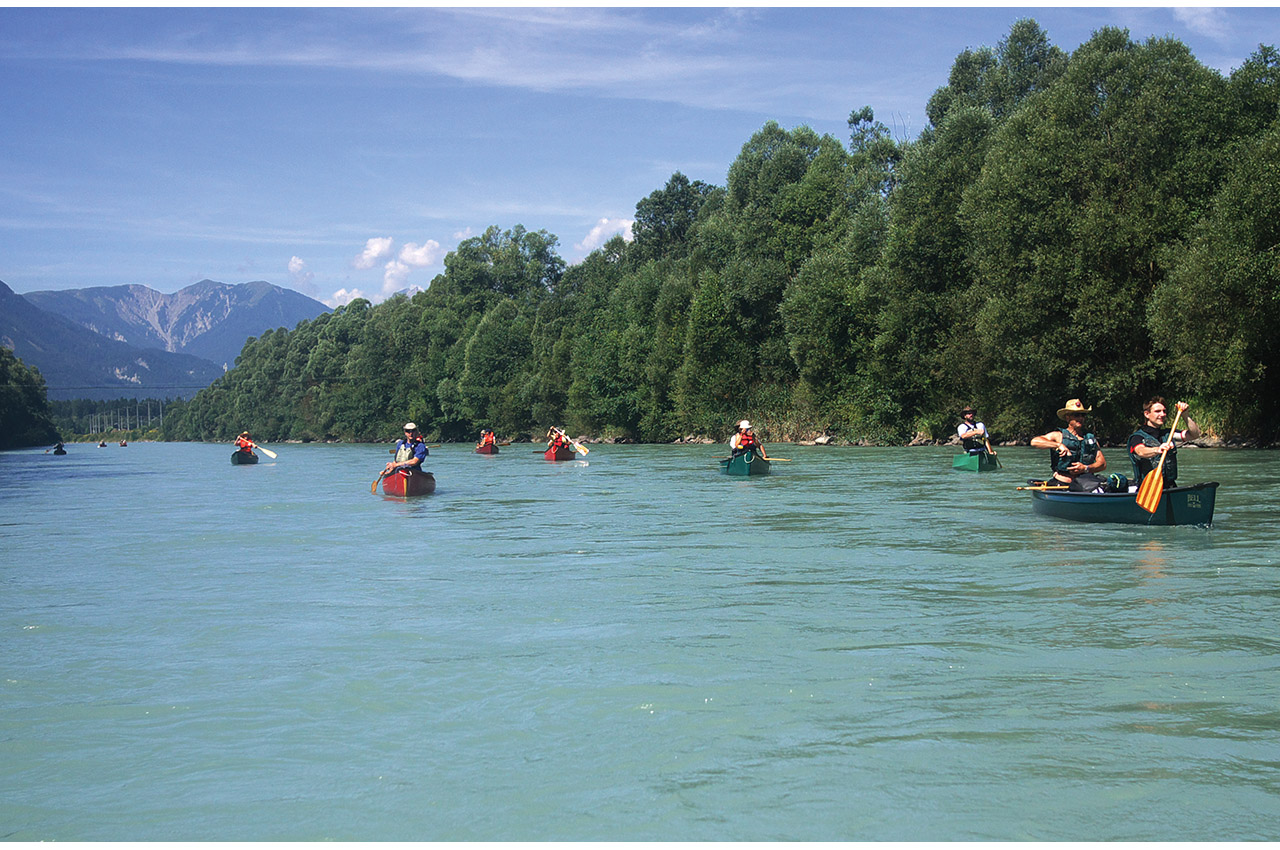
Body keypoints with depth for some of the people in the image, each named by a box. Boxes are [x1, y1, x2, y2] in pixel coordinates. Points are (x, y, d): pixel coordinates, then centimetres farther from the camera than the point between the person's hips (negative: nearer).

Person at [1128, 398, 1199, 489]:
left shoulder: (1168, 434, 19)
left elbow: (1195, 434, 13)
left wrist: (1185, 415, 0)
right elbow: (1141, 452, -24)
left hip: (1170, 488, 5)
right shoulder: (1137, 437, -1)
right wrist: (1157, 450, -45)